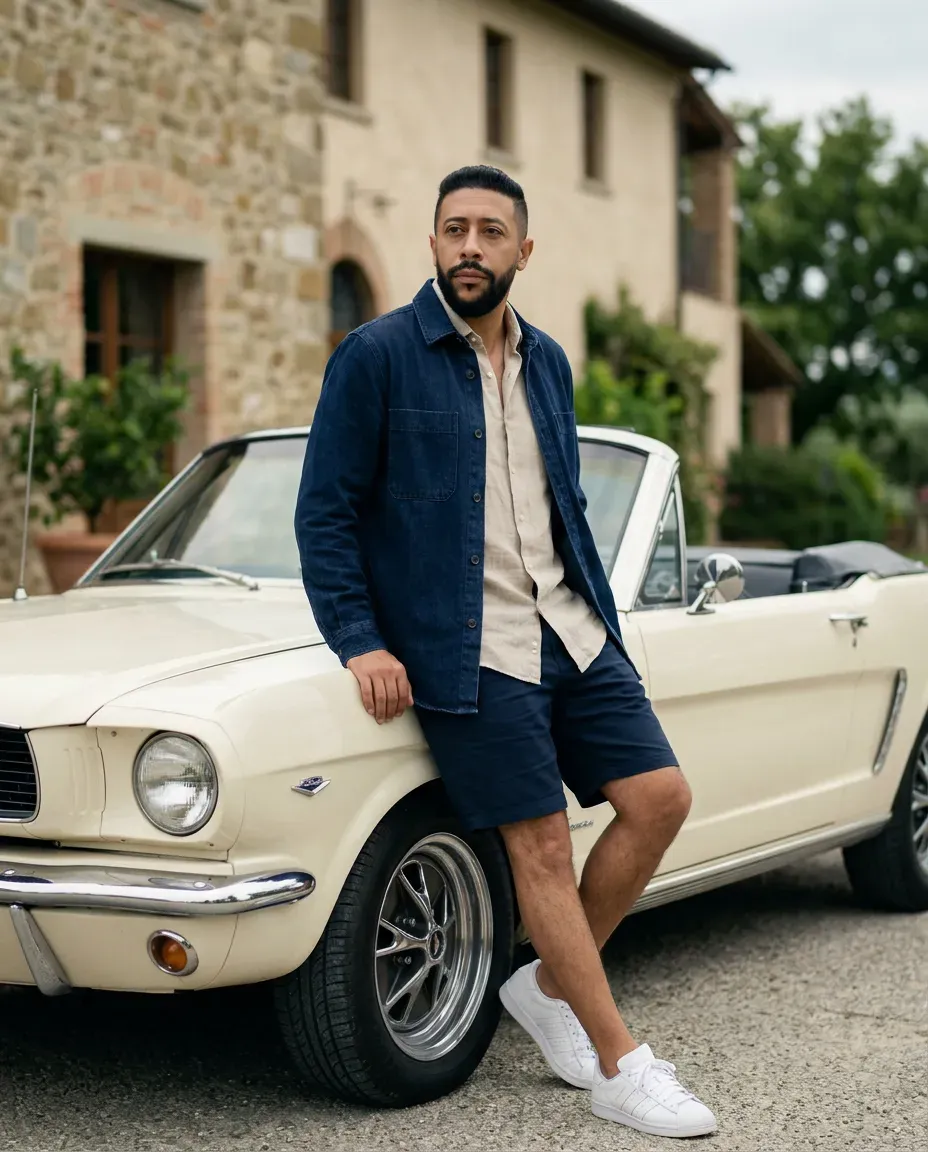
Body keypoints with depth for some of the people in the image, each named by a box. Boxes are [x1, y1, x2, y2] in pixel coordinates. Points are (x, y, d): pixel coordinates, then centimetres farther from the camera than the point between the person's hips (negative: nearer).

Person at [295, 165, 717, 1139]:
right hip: (465, 653, -6)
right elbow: (324, 514, -6)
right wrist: (359, 642, -15)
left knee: (659, 797, 0)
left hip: (569, 631, 6)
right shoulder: (375, 357, -5)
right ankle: (620, 1069, 7)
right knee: (544, 850, -4)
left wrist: (597, 618, 15)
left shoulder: (546, 362, 13)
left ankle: (550, 988, 18)